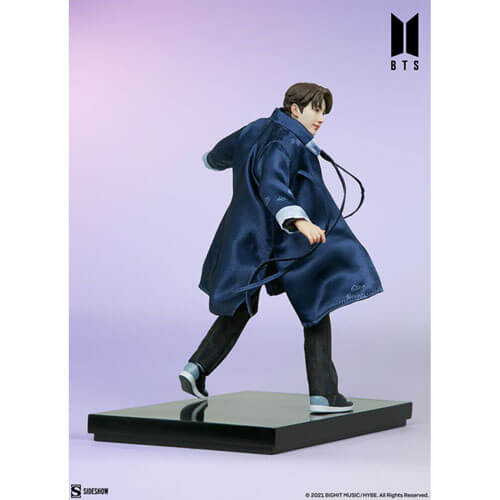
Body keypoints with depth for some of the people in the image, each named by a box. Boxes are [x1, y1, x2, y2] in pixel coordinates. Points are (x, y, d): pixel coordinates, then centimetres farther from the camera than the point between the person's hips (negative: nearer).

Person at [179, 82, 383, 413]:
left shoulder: (259, 129, 9)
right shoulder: (286, 143, -19)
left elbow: (226, 149, 29)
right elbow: (272, 185, -35)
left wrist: (214, 160, 53)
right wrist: (299, 220, -50)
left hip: (250, 237, 9)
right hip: (288, 243, -9)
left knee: (241, 308, 22)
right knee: (316, 311, -1)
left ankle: (197, 368, 16)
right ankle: (323, 394, -3)